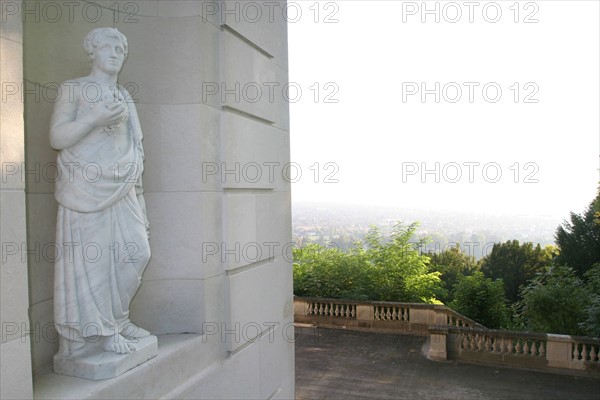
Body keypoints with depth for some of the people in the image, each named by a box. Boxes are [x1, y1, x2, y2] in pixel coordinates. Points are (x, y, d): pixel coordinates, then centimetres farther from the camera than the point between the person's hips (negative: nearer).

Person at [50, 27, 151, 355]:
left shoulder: (124, 97, 19)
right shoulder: (72, 89, 4)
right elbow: (56, 137, -4)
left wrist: (136, 190, 17)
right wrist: (96, 118, -17)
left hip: (120, 189, 5)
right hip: (85, 188, -5)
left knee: (136, 251, 1)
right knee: (92, 257, -3)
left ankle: (117, 318, 18)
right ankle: (103, 330, 7)